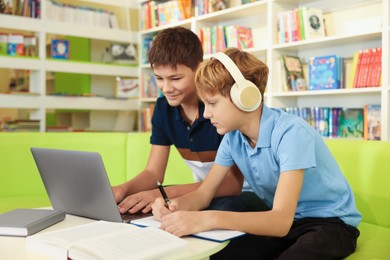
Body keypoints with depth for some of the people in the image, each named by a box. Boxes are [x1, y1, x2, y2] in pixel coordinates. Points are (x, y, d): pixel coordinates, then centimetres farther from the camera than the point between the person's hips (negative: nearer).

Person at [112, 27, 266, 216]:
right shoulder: (163, 107, -3)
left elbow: (233, 182, -26)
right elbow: (153, 173, -2)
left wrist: (167, 193, -37)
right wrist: (123, 189, -25)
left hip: (243, 194, -5)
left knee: (225, 208, -39)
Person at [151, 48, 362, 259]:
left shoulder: (291, 132, -27)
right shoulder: (233, 136, -4)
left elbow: (281, 221, -35)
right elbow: (204, 193, 1)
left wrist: (208, 220, -46)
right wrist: (175, 205, -22)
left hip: (330, 222, -5)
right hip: (280, 221, 5)